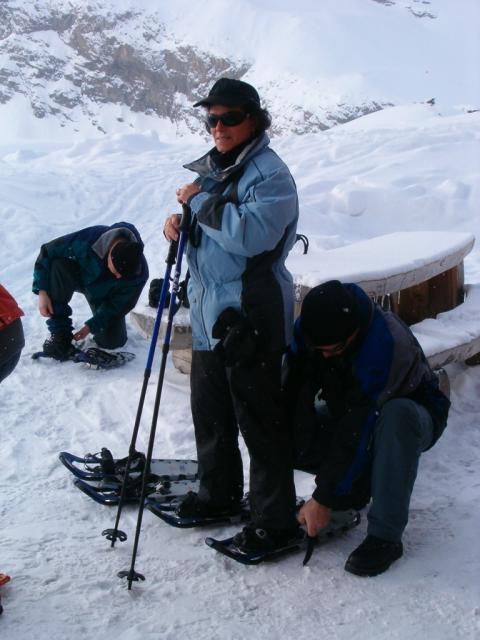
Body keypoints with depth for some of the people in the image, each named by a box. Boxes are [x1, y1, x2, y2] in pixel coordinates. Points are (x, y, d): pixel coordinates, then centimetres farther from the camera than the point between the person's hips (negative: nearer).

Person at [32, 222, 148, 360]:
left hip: (105, 295, 0)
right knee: (58, 267, -36)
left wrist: (91, 326, -23)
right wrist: (42, 291, -27)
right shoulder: (87, 239, -39)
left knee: (112, 341, -15)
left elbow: (119, 305, -20)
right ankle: (59, 332, -23)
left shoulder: (140, 272, -33)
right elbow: (47, 251, -24)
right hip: (79, 275, 0)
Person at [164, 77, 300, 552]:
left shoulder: (269, 173, -12)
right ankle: (219, 494, 39)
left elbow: (250, 234, -28)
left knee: (259, 422, -1)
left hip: (250, 318, -9)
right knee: (209, 413, 20)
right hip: (209, 314, 9)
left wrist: (200, 202, -17)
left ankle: (274, 520, 12)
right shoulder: (213, 168, 15)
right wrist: (181, 224, 1)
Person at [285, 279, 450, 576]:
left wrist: (323, 499, -32)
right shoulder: (306, 329, -19)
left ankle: (384, 536, -30)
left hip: (413, 413, -5)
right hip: (348, 411, 5)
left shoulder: (384, 343, -37)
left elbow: (357, 432, -36)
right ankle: (358, 486, 3)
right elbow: (295, 397, -15)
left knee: (395, 416, -41)